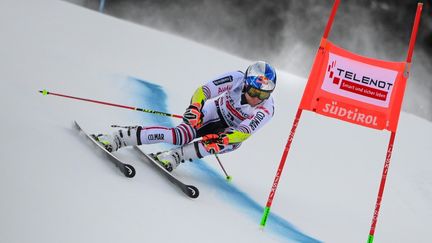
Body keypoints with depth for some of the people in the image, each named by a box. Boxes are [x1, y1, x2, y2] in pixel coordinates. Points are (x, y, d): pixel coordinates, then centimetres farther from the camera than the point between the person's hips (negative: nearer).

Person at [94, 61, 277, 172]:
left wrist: (220, 138, -46)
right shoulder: (237, 79, -25)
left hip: (232, 131, 1)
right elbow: (205, 90, -25)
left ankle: (176, 156, -34)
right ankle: (118, 138, -26)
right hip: (213, 113, -1)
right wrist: (194, 108, -42)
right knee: (181, 135, -26)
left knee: (233, 142, -36)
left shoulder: (266, 110, -27)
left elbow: (243, 133, -33)